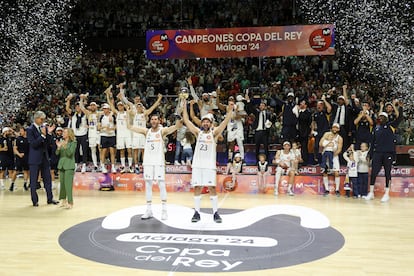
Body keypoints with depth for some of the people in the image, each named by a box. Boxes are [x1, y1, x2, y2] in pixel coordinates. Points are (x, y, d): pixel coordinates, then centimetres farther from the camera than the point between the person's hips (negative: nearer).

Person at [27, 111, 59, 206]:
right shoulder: (30, 129, -9)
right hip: (35, 158, -6)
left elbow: (48, 143, 7)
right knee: (33, 180, 4)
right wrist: (42, 135, -26)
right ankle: (35, 201, 13)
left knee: (48, 179, 10)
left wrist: (49, 133, -7)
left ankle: (50, 199, 18)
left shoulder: (44, 128, 7)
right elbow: (33, 144, -19)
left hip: (44, 157, 6)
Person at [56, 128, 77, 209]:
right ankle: (64, 200, 19)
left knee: (68, 184, -8)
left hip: (69, 166, -6)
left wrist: (64, 147, -28)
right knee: (62, 183, 10)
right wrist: (58, 147, -13)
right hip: (61, 165, 6)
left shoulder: (73, 142, -5)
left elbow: (70, 153, -15)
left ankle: (70, 202, -4)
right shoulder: (62, 141, 9)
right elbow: (57, 153, 5)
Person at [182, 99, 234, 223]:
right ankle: (197, 213, 11)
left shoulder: (214, 133, 5)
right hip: (197, 165, 3)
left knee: (212, 188, -5)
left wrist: (230, 110, -21)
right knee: (197, 188, 4)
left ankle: (215, 213, 3)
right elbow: (186, 120, 8)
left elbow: (225, 122, -8)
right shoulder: (198, 132, 12)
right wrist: (184, 105, 2)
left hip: (210, 165, -3)